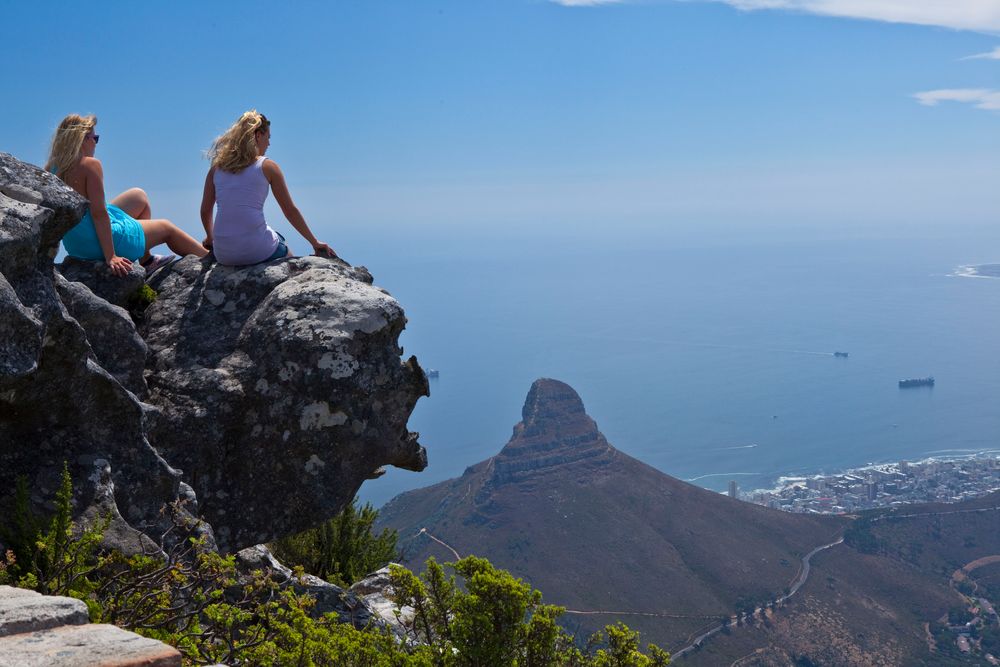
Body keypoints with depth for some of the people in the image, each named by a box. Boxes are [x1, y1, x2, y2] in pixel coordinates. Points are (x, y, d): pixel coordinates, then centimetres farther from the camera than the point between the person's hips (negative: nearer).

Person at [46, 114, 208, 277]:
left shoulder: (50, 168, 1)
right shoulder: (90, 165, -21)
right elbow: (98, 213, -25)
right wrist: (110, 257, -24)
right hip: (97, 244, -8)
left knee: (139, 197, 27)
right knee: (166, 228, 15)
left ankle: (146, 260, 34)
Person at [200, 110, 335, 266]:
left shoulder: (216, 168, 11)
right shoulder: (267, 166, 2)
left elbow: (205, 211, 16)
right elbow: (290, 210, 5)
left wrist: (210, 238, 35)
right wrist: (315, 243, 14)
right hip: (258, 251, -3)